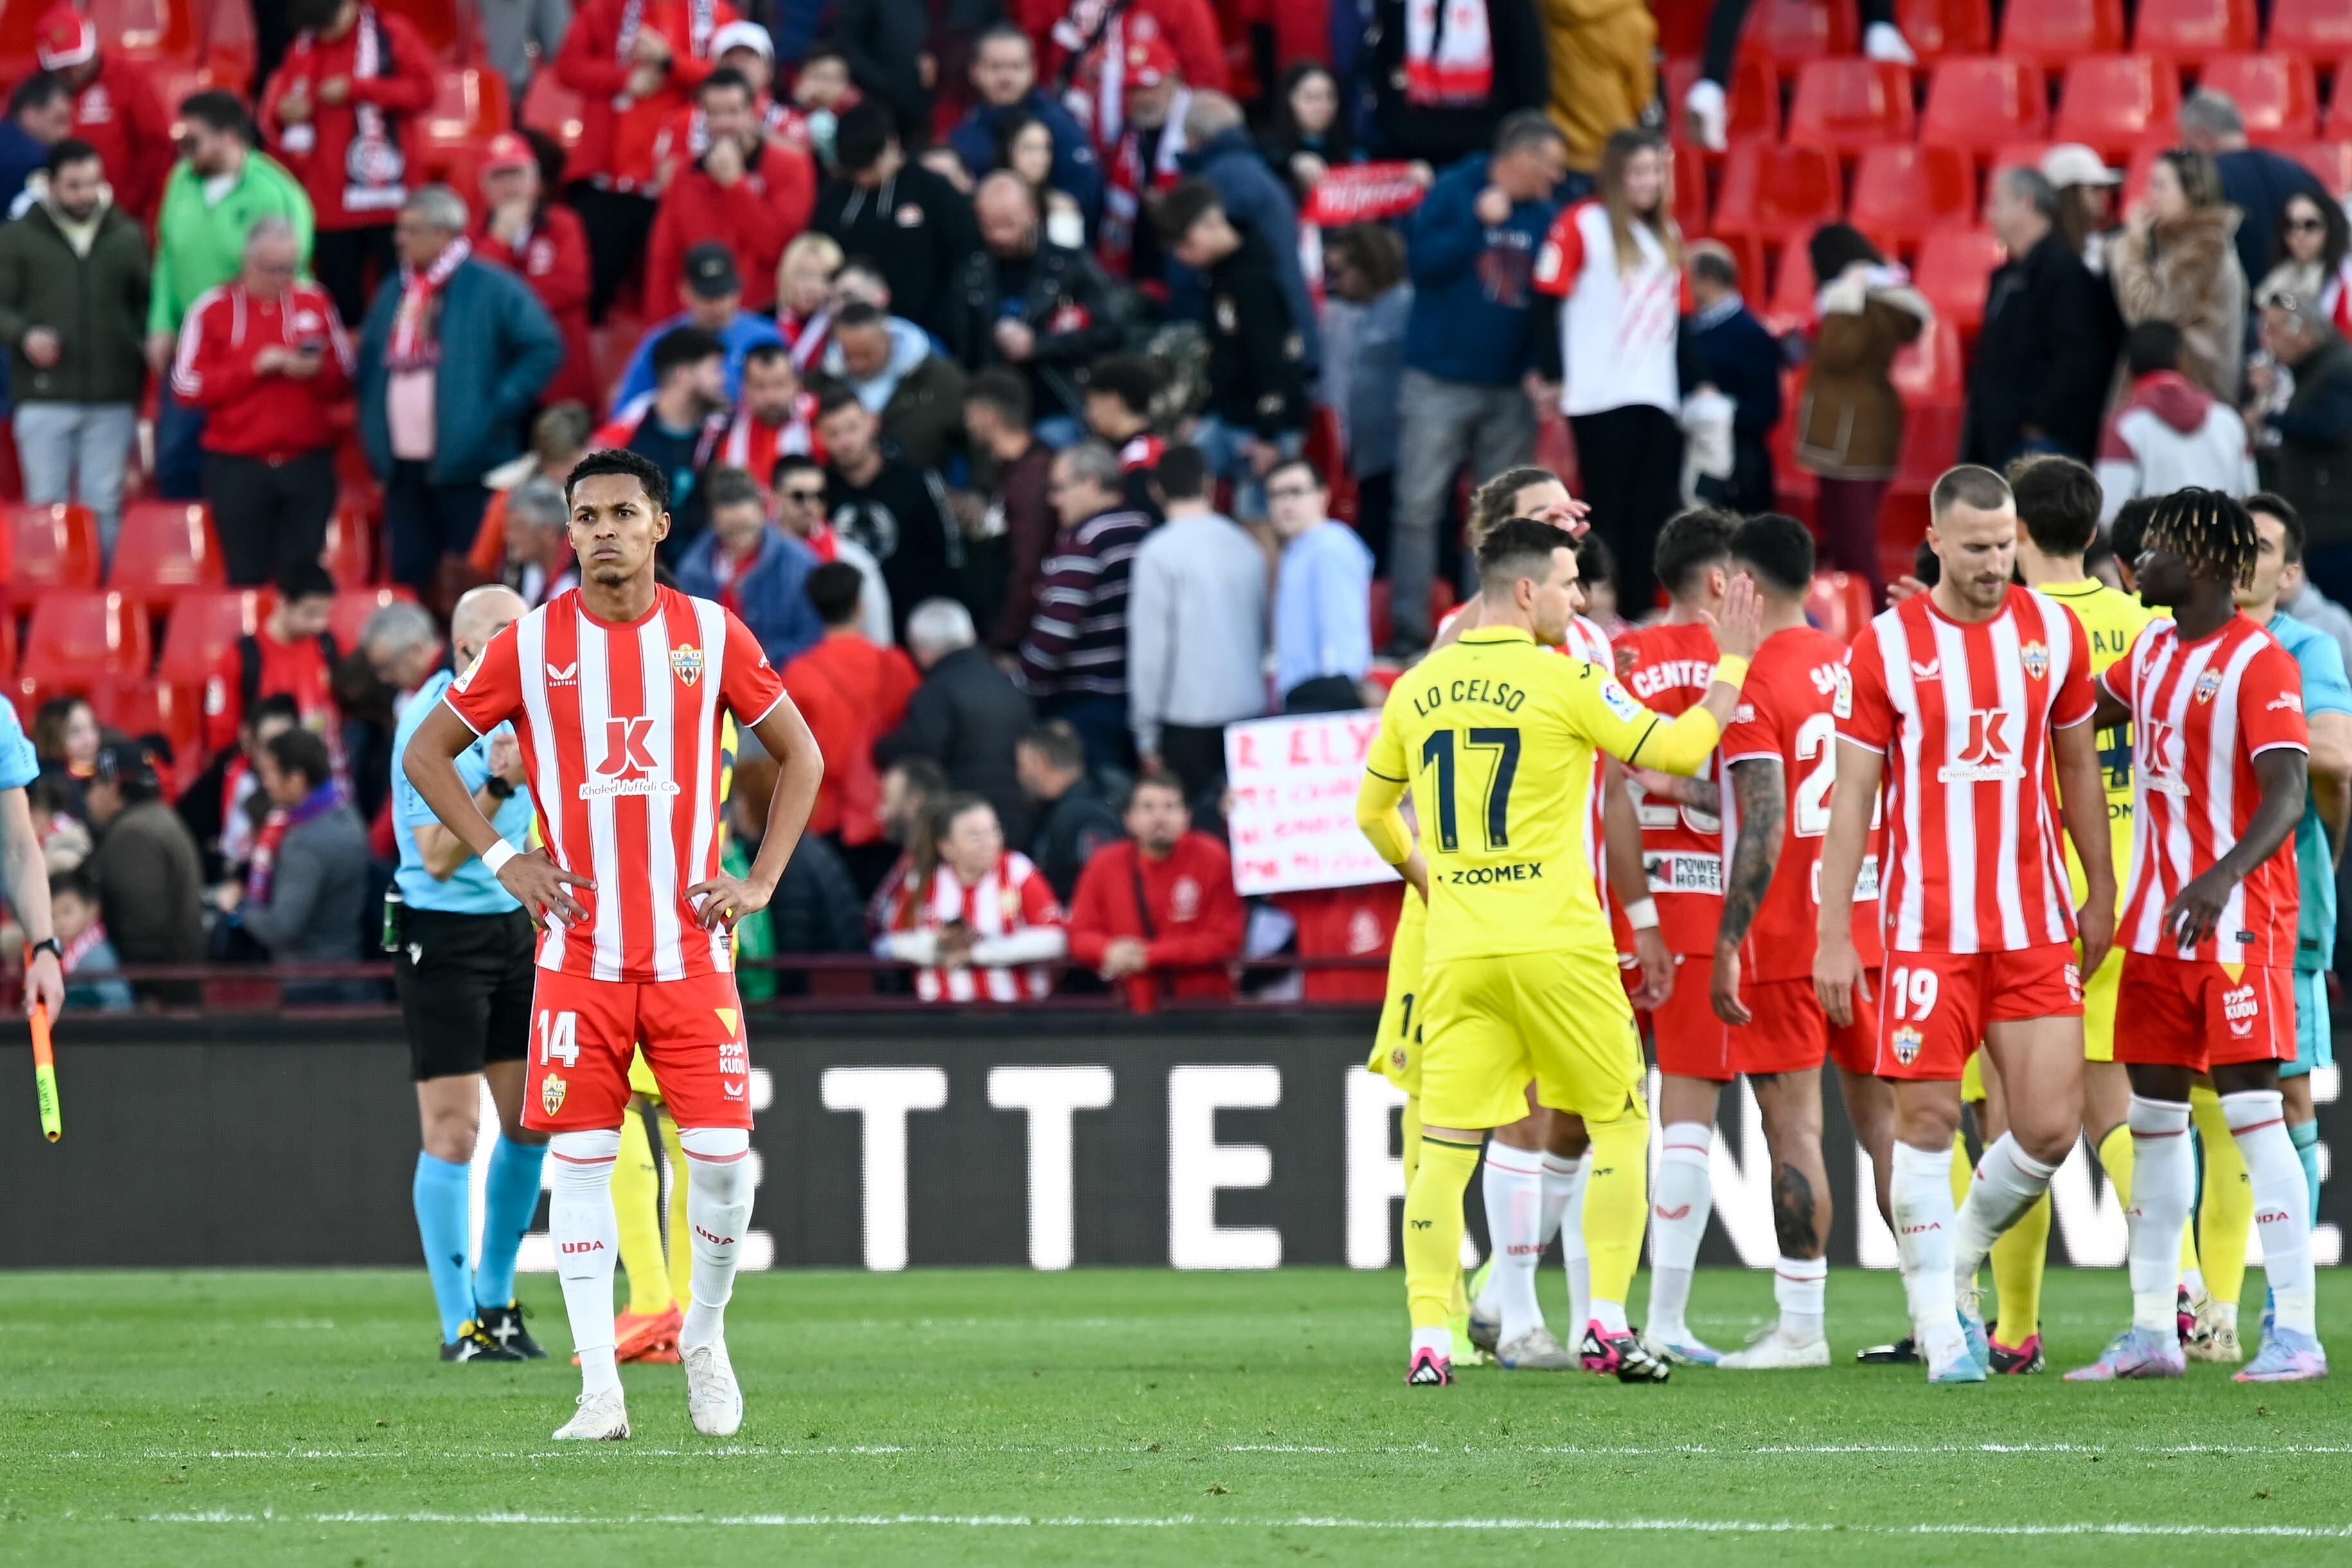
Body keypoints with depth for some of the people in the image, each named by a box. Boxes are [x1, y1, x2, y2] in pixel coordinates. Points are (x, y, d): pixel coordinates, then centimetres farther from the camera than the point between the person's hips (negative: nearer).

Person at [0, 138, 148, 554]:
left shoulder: (128, 237, 8)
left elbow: (147, 305, 13)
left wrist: (148, 348, -5)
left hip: (113, 398, 1)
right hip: (43, 398, -1)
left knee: (104, 507, 6)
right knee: (47, 505, 3)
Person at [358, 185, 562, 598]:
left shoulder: (492, 289, -5)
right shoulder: (393, 293, 17)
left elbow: (544, 349, -9)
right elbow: (369, 364, 23)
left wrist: (498, 409, -12)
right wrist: (373, 436, 10)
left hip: (466, 466, -6)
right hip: (402, 467, 6)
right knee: (410, 581, 5)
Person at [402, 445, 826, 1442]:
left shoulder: (713, 635, 3)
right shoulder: (532, 643, 1)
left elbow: (799, 754, 14)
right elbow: (426, 752, 10)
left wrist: (760, 881, 4)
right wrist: (501, 860, 1)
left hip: (689, 946, 0)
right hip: (579, 950, 0)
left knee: (721, 1152, -4)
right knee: (581, 1157, -3)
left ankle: (704, 1340, 19)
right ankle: (599, 1387, 0)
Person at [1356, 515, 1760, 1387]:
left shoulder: (1417, 688, 8)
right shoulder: (1562, 679, -8)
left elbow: (1373, 811, 19)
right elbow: (1675, 752, -4)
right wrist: (1733, 666, 7)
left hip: (1457, 952, 4)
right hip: (1557, 946, -4)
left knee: (1445, 1144, 3)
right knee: (1620, 1125, 10)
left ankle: (1429, 1338, -5)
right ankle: (1608, 1323, 4)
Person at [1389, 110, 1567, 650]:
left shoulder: (1545, 215, 7)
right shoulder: (1453, 193, -4)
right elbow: (1422, 261, -14)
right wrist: (1479, 222, -21)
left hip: (1510, 388, 4)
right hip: (1440, 383, -4)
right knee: (1419, 506, -6)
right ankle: (1409, 624, -3)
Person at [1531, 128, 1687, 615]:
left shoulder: (1667, 236, 17)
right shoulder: (1581, 225, -2)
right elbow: (1547, 301, -5)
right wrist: (1552, 377, -11)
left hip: (1658, 398, 5)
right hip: (1600, 396, -5)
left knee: (1654, 514, 1)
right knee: (1608, 513, -4)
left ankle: (1640, 618, 6)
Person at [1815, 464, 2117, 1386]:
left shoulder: (2055, 633, 5)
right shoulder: (1886, 648, -3)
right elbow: (1850, 798, -1)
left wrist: (2102, 893, 17)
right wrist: (1833, 935, -5)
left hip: (2037, 928, 3)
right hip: (1927, 926, -3)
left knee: (2050, 1129, -3)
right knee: (1927, 1120, -5)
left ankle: (1955, 1263, 22)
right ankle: (1939, 1326, 5)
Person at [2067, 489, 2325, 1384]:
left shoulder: (2259, 665, -12)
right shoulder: (2153, 650, 12)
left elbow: (2286, 796, -21)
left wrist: (2224, 876, -36)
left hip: (2237, 919, -8)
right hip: (2157, 923, 8)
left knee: (2250, 1110, -10)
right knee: (2153, 1117, 8)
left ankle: (2296, 1333, -8)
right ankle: (2151, 1332, 13)